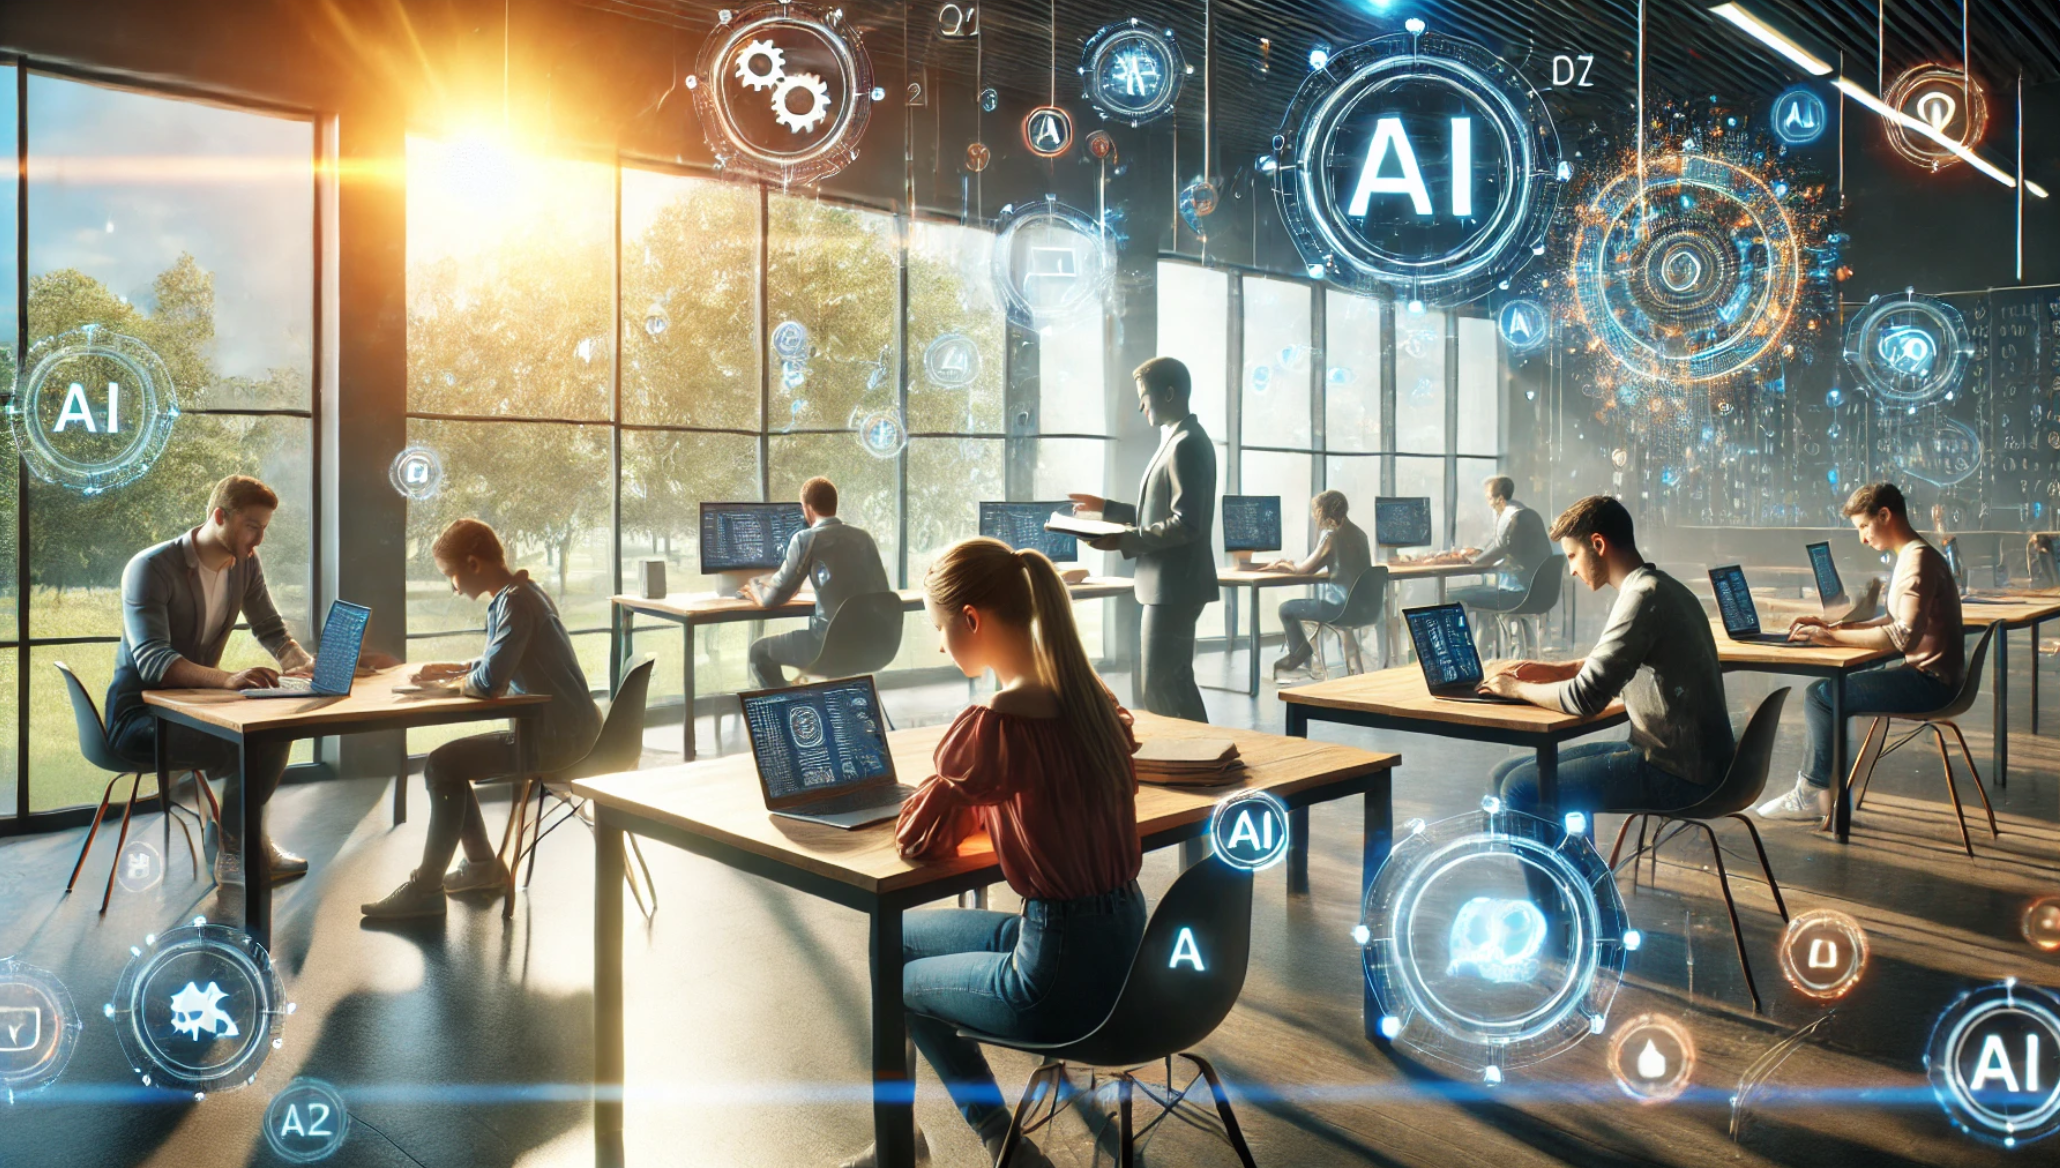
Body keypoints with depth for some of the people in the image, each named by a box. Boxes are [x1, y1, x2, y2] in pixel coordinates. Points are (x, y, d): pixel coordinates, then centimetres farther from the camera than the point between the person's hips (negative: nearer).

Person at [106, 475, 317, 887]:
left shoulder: (246, 564, 1)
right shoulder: (150, 568, -20)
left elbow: (271, 632, 9)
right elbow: (151, 660, -32)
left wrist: (306, 663, -15)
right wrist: (227, 678, -50)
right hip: (137, 716, -7)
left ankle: (231, 839, -1)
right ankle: (234, 848, -5)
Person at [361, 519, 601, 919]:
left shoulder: (515, 602, -19)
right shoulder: (523, 593, 13)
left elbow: (490, 681, -26)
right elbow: (501, 661, 26)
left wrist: (457, 682, -5)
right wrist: (452, 668, 13)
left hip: (556, 736, -10)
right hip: (568, 725, 10)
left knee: (441, 766, -9)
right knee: (449, 762, 18)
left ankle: (425, 888, 0)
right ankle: (482, 864, 28)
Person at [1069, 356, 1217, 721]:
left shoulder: (1187, 444, -16)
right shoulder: (1178, 441, 17)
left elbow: (1186, 524, -23)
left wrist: (1123, 542, -22)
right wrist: (1107, 508, 20)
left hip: (1174, 586, -11)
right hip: (1167, 585, 11)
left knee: (1161, 688, -7)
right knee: (1173, 683, 16)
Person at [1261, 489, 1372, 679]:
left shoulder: (1332, 535, -14)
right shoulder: (1359, 533, 10)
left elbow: (1304, 569, -9)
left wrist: (1282, 565, 11)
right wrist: (1289, 565, 19)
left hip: (1340, 606, -9)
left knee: (1286, 609, 8)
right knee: (1302, 605, 30)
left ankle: (1299, 658, 27)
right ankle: (1303, 658, 34)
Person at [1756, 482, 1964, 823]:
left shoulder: (1917, 560, -19)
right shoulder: (1915, 556, 14)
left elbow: (1904, 637, -28)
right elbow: (1896, 622, 18)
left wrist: (1833, 637, -22)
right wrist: (1837, 626, 5)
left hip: (1929, 682, -11)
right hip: (1926, 676, 11)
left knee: (1821, 696, -13)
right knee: (1824, 690, 10)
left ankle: (1815, 796, 1)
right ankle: (1811, 792, 7)